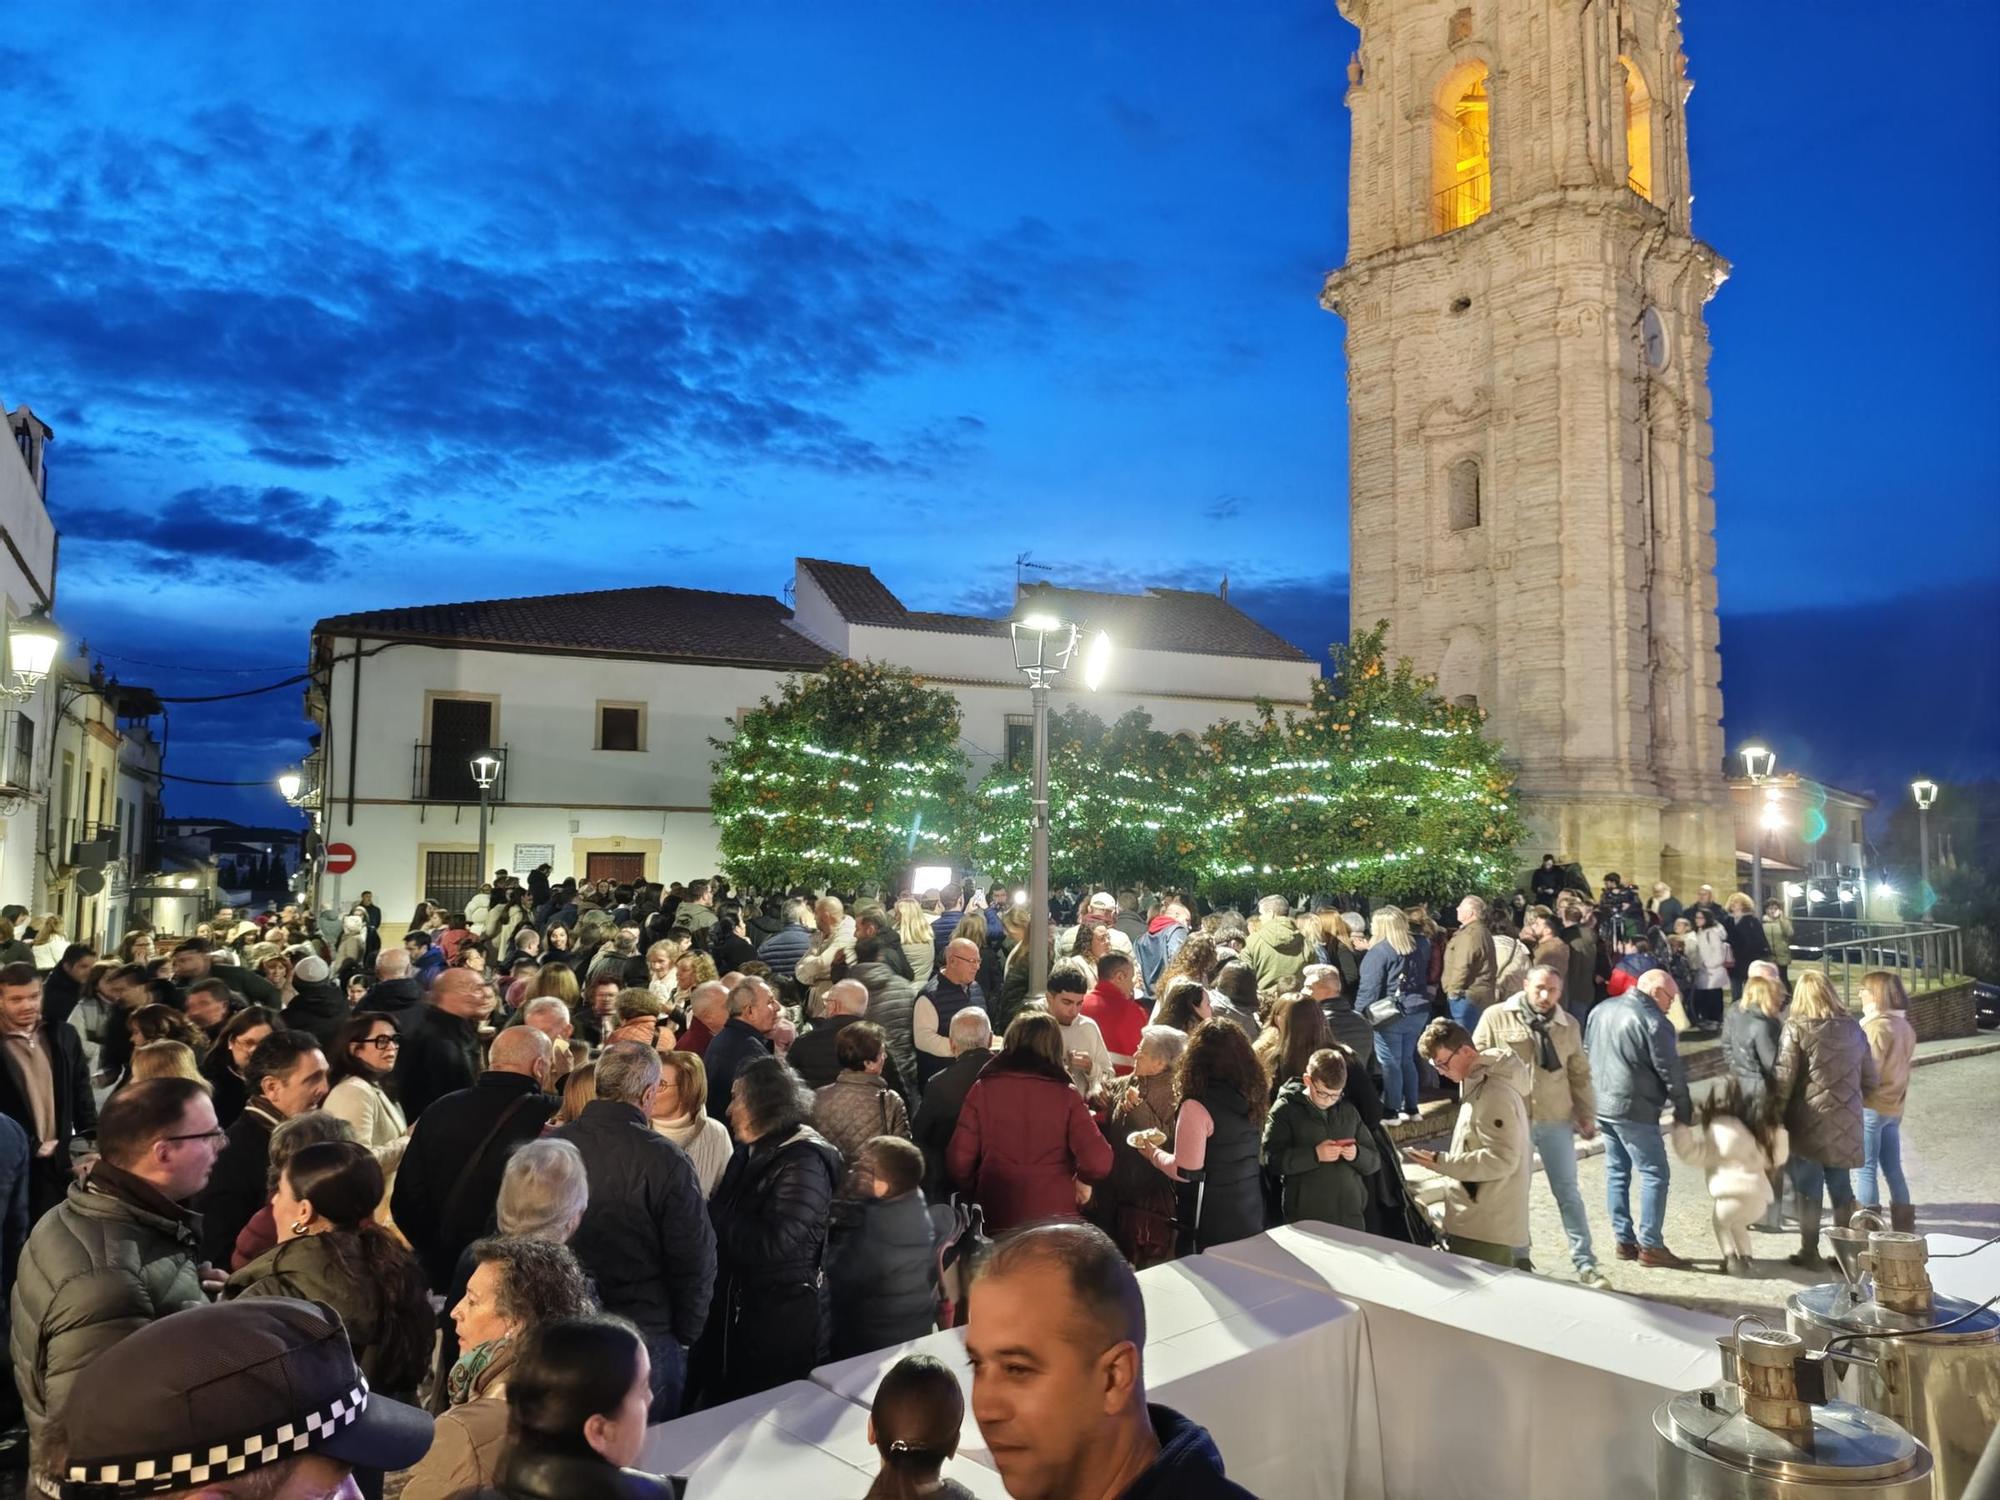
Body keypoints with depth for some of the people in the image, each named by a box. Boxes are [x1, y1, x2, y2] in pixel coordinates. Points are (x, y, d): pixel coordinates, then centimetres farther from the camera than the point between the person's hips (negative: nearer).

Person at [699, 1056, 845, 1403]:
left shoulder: (804, 1163, -18)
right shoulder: (751, 1153, 9)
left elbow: (772, 1244, -25)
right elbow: (730, 1216, 12)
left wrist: (711, 1215, -16)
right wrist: (710, 1212, -8)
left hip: (781, 1320, -8)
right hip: (735, 1308, 8)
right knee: (722, 1403, 18)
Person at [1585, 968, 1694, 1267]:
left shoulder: (1601, 1010, 10)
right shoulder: (1654, 1022, -14)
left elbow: (1586, 1053, 17)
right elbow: (1671, 1072, -11)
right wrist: (1684, 1110, 2)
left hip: (1601, 1105, 8)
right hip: (1634, 1110, -8)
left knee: (1617, 1171, 14)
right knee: (1654, 1173, 1)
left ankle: (1624, 1240, 18)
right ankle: (1650, 1245, 4)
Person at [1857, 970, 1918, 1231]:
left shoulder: (1877, 1026, -18)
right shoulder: (1905, 1026, 8)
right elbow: (1897, 1066, 14)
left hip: (1872, 1106, -8)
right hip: (1894, 1106, 8)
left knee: (1866, 1169, -1)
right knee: (1893, 1168, 15)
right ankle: (1904, 1225, 21)